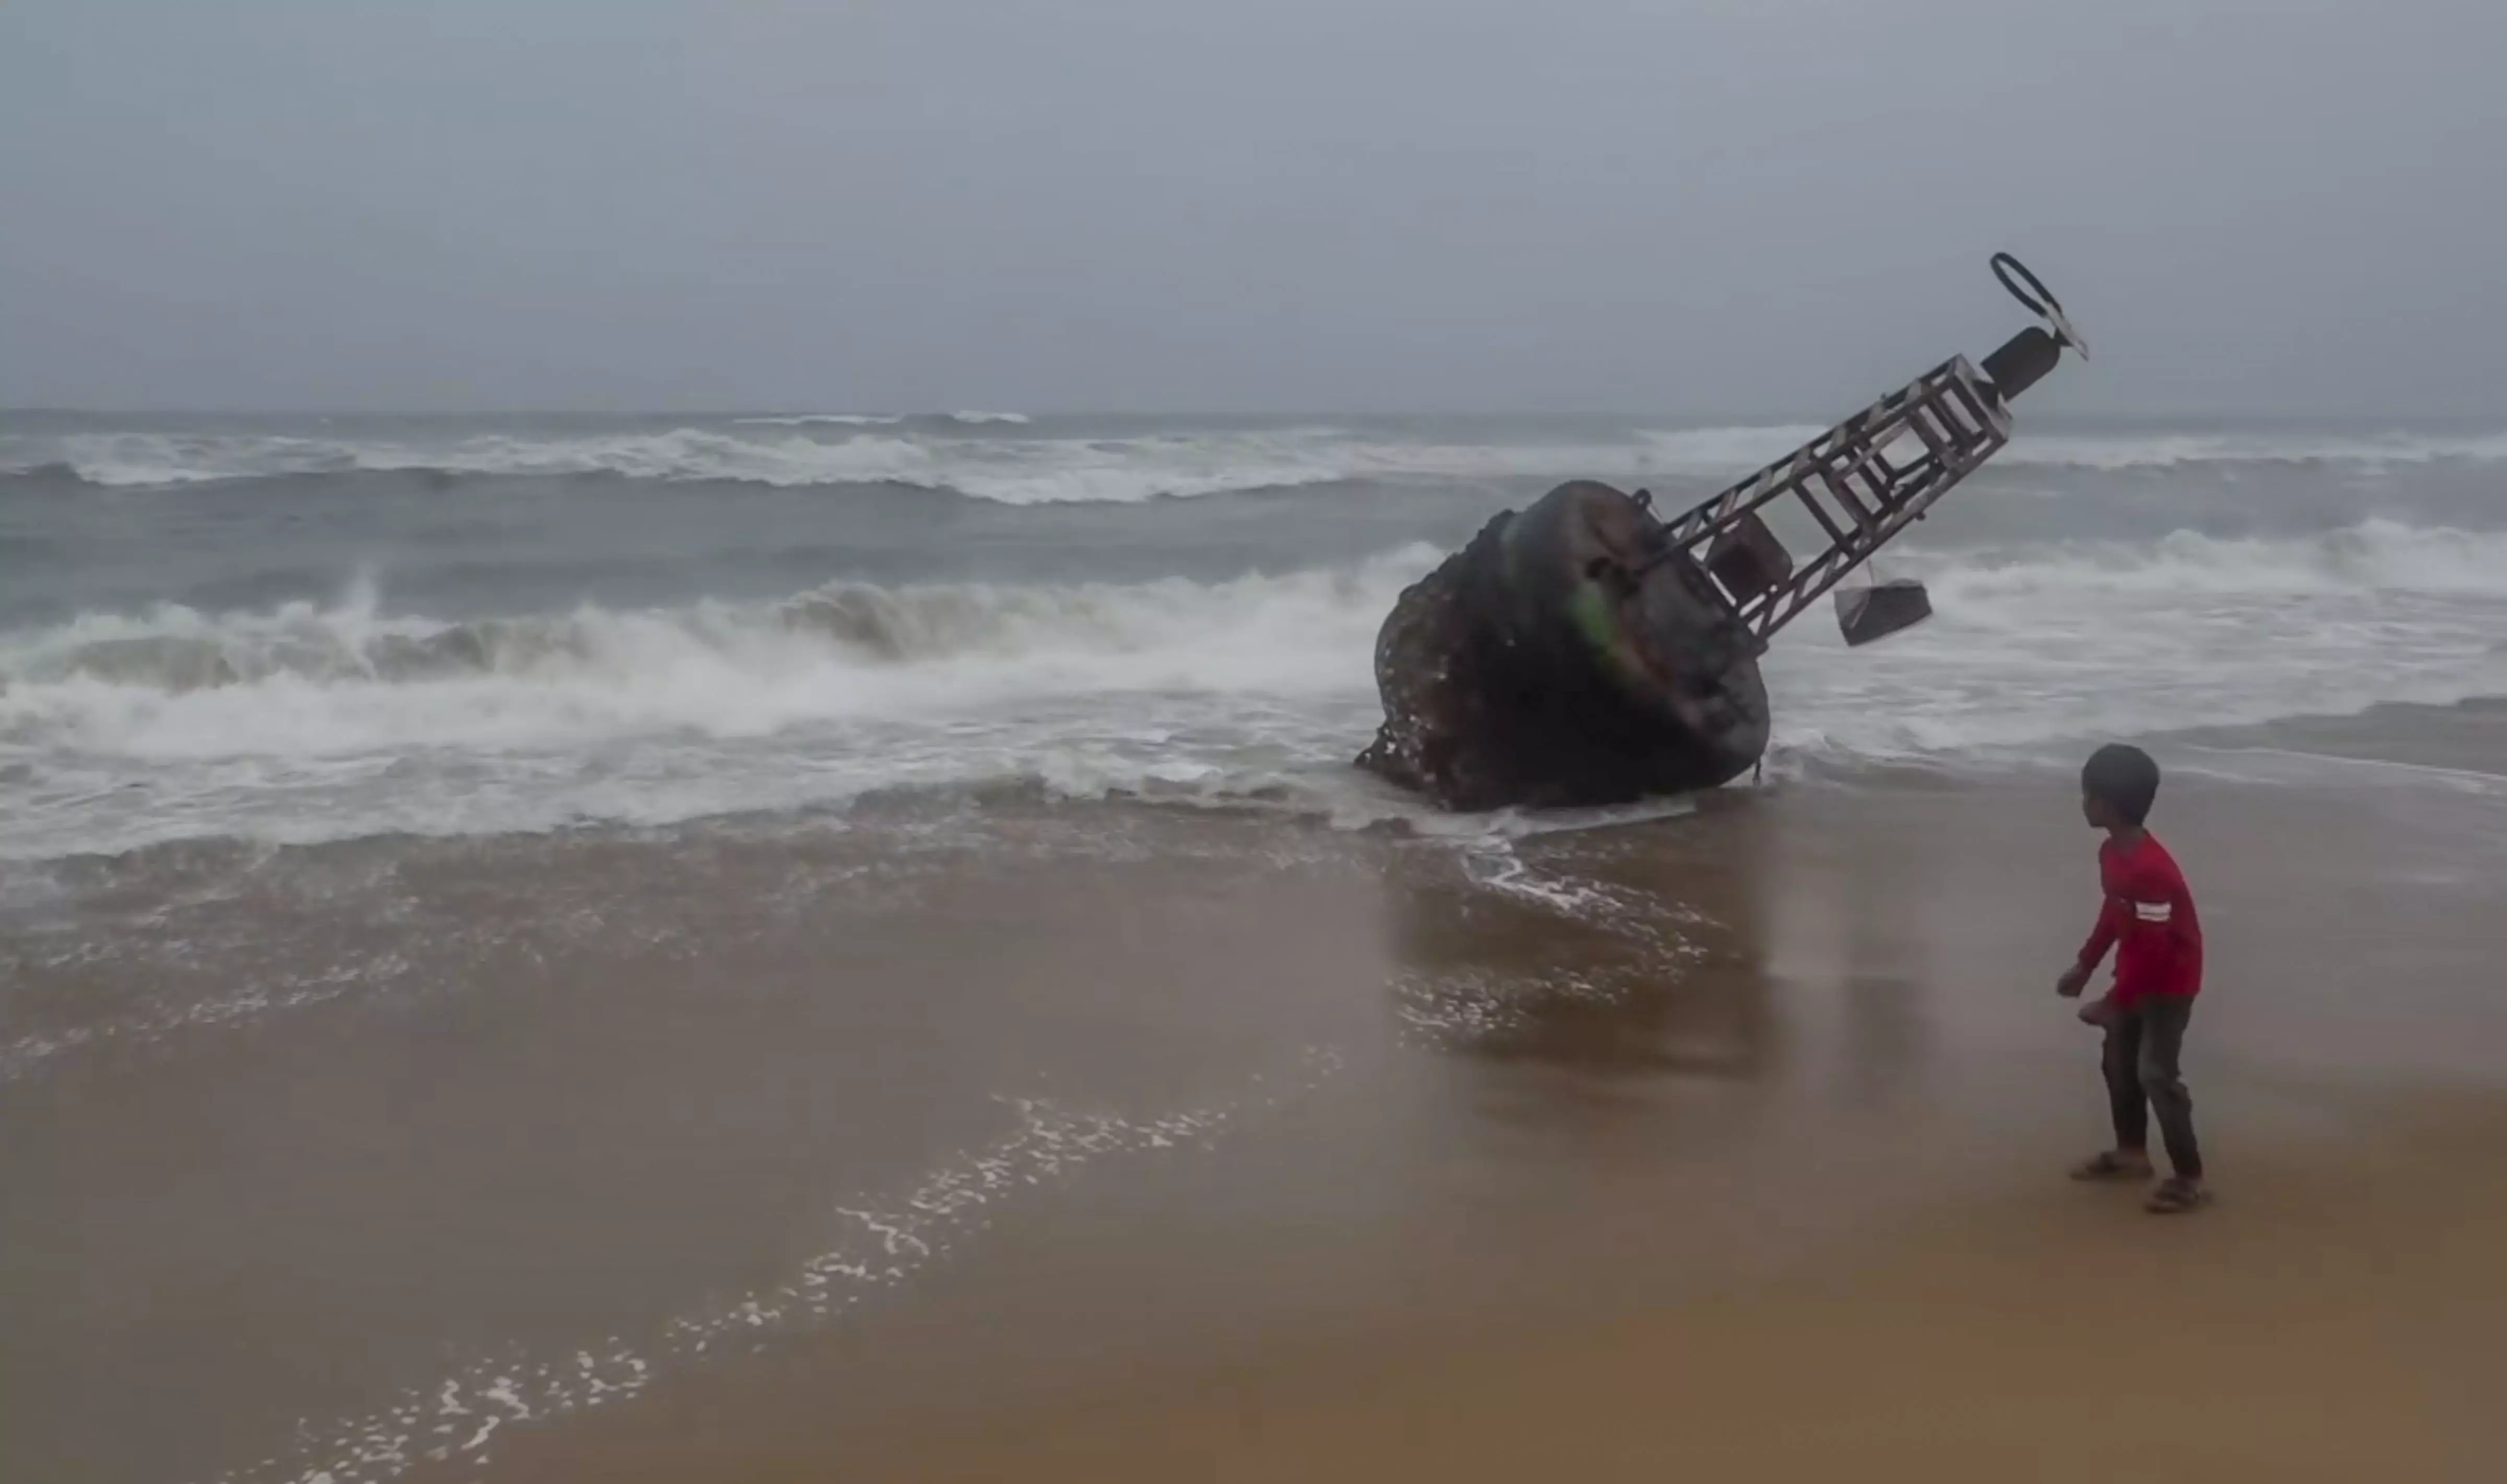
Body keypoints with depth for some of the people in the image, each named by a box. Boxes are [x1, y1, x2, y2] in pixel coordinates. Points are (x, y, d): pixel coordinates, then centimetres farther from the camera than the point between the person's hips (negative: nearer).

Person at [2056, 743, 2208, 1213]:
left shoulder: (2152, 870, -32)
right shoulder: (2111, 852, -2)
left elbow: (2153, 950, -29)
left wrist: (2113, 1002, -24)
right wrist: (2084, 966, 19)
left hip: (2169, 982, -10)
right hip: (2137, 974, 10)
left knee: (2155, 1074, -9)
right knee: (2117, 1061, 18)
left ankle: (2190, 1178, 0)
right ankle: (2132, 1153, 35)